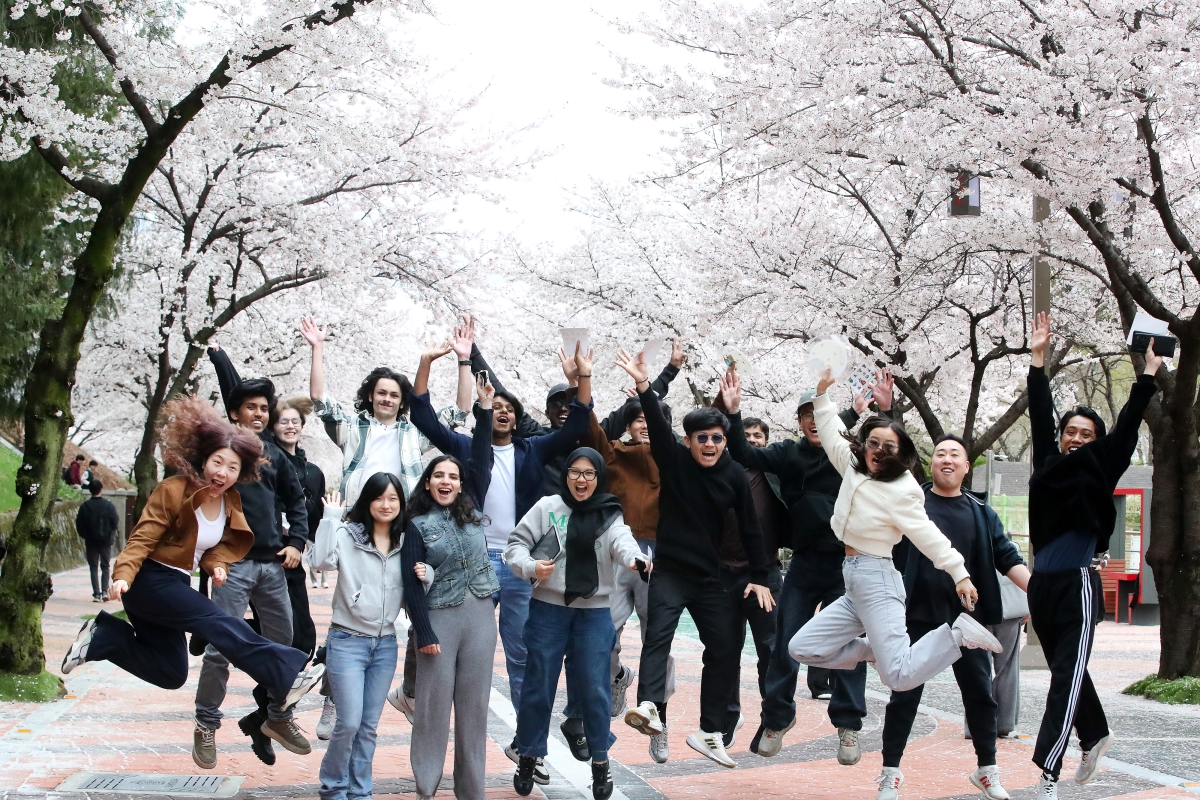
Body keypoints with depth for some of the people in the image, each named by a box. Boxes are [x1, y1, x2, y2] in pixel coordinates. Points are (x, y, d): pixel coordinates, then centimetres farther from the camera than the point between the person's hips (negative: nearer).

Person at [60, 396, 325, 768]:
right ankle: (287, 676, -28)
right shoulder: (173, 490, -19)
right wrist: (123, 576, -36)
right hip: (149, 580, -9)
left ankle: (100, 637, 11)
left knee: (171, 673, 10)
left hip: (175, 584, 9)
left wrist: (216, 565, -10)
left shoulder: (231, 503, 2)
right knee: (217, 620, -24)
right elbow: (142, 539, -22)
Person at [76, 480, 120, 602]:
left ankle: (96, 594, 0)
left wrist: (84, 536, 13)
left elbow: (79, 525, -5)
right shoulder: (109, 505, -7)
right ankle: (104, 591, -2)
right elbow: (116, 523, -4)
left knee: (93, 567, 6)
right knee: (105, 566, 12)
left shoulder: (85, 506, -7)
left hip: (91, 541, 0)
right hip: (106, 541, 0)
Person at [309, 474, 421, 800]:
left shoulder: (405, 542, 5)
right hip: (347, 641, -5)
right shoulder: (347, 534, -9)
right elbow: (321, 560, -28)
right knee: (349, 722, -8)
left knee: (369, 725, 10)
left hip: (386, 644, 5)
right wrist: (331, 516, -24)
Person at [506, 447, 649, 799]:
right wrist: (530, 566, -21)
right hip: (548, 608, 0)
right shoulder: (547, 507, -1)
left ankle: (600, 760, 18)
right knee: (539, 685, 7)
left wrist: (635, 558, -41)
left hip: (594, 613, 0)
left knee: (594, 687, 3)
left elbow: (621, 541, -19)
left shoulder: (609, 516, 1)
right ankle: (528, 757, 22)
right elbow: (516, 543, 0)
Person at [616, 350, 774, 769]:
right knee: (658, 634, -22)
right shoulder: (673, 459, -5)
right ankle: (650, 707, -38)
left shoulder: (734, 475, -1)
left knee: (723, 651, 4)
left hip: (709, 577, 3)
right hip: (670, 571, -3)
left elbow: (749, 527, 3)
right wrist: (643, 385, -39)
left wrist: (759, 577, 1)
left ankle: (709, 733, 12)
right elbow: (658, 425, -22)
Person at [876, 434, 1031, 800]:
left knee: (979, 694, 8)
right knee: (904, 695, 3)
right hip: (918, 617, -2)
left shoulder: (981, 513, 6)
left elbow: (1007, 558, 4)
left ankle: (987, 770, 23)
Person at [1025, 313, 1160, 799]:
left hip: (1078, 585, -5)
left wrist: (1149, 375, -3)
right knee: (1067, 672, 19)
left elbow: (1127, 428, 0)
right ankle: (1096, 737, 41)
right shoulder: (1049, 465, 10)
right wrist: (1038, 359, 11)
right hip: (1041, 584, 5)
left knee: (1067, 677, -9)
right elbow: (1040, 415, 11)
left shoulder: (1099, 473, 2)